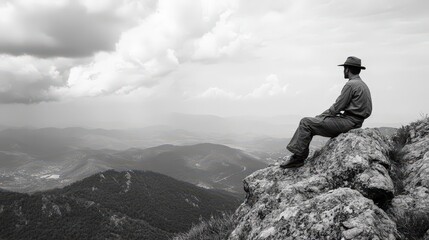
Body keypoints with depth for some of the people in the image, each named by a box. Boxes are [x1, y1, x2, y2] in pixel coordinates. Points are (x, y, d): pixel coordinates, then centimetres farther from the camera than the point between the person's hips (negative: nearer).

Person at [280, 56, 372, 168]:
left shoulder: (351, 85, -14)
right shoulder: (362, 85, 19)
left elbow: (337, 107, -16)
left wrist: (320, 116, -1)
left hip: (348, 122, -10)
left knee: (306, 123, -10)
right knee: (311, 124, 14)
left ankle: (298, 158, -9)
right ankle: (298, 155, 10)